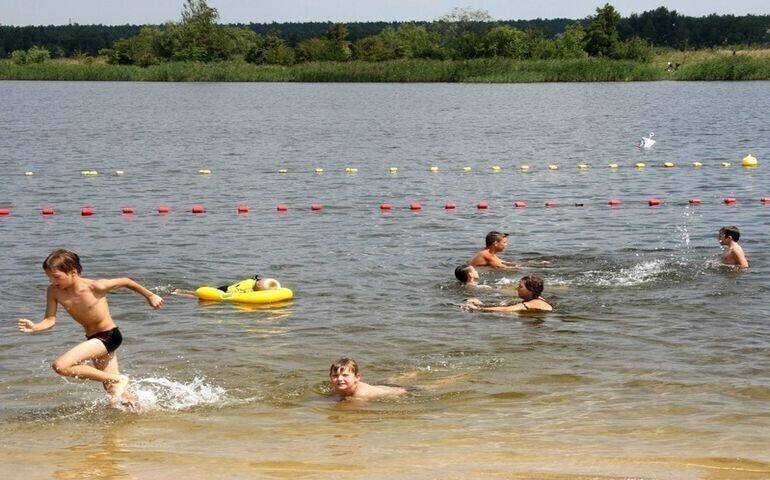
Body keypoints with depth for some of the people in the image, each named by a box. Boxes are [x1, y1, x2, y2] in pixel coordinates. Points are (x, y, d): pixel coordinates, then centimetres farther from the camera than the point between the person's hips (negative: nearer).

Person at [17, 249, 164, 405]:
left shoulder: (95, 287, -23)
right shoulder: (54, 292, -9)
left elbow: (125, 281, -9)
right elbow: (50, 320, -9)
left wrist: (150, 296, 4)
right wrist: (35, 327, -32)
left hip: (109, 336, -7)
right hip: (94, 339, 7)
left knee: (61, 366, -23)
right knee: (113, 391, 14)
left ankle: (118, 380, -12)